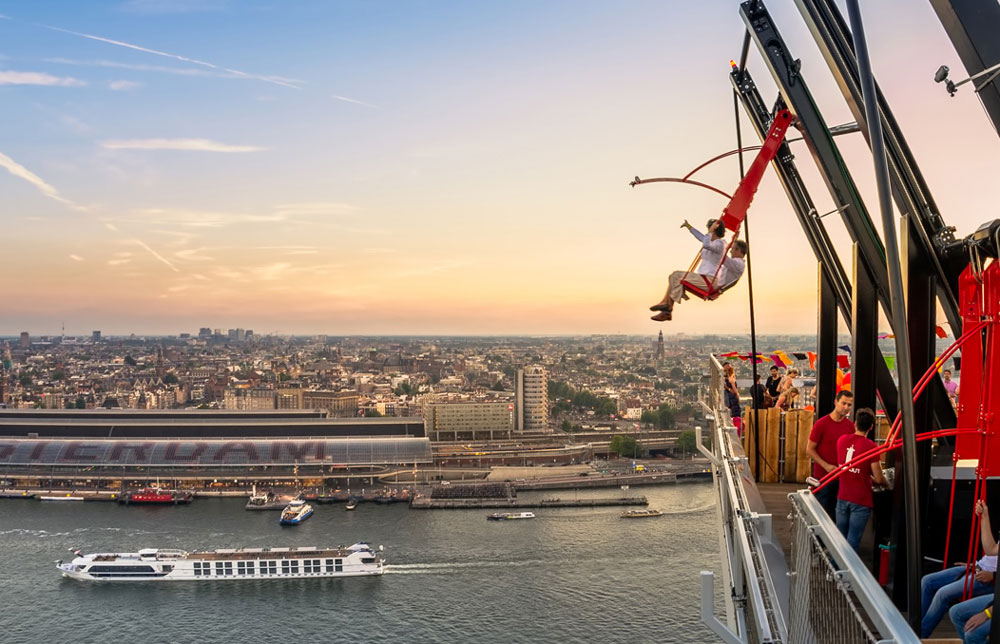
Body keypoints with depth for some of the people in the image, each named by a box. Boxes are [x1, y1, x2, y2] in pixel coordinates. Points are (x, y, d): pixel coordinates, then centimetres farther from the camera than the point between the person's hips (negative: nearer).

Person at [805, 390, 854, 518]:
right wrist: (826, 466, -17)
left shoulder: (850, 426, 1)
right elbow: (809, 449, -9)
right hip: (822, 477, -4)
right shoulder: (821, 424, -12)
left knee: (837, 513, 12)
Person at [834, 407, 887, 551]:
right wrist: (888, 484, 12)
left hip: (842, 498, 5)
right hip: (861, 501, -5)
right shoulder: (871, 446, -13)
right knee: (852, 542, -1)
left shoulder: (842, 440, 3)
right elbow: (878, 479, -10)